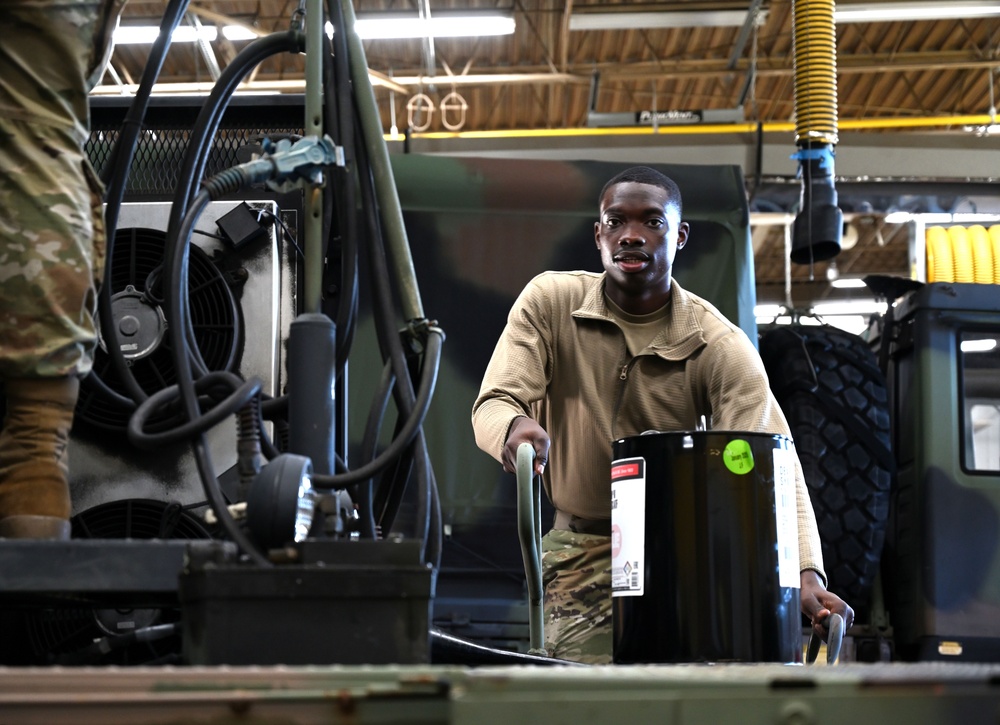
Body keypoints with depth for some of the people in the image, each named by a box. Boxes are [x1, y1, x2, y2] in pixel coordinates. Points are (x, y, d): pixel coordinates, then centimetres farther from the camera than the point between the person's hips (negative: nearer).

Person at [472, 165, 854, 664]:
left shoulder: (720, 346, -12)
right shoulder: (549, 301, -7)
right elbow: (493, 402, -15)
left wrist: (807, 575, -37)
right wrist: (515, 428, -42)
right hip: (579, 551, 0)